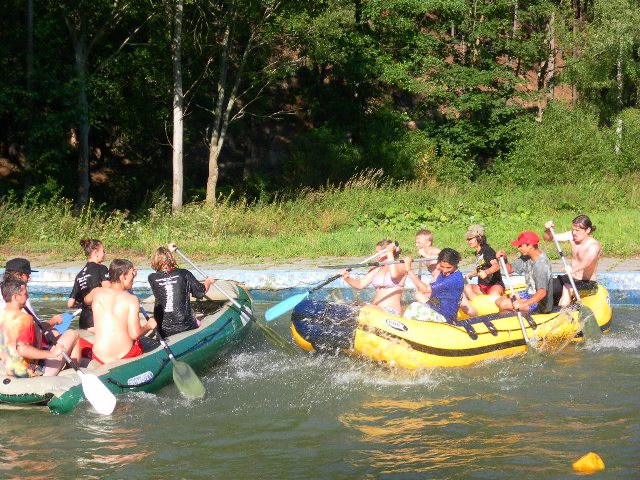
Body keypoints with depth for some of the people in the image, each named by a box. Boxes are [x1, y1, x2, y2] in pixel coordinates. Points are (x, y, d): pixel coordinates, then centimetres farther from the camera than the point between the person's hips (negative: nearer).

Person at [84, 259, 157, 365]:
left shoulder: (97, 292, 1)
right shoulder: (131, 299, -9)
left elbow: (86, 300, 28)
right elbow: (135, 334, -16)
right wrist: (149, 326, 3)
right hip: (126, 355, -1)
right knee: (140, 344, 33)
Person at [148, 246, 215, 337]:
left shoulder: (152, 279, -4)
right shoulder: (184, 274, -8)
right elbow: (201, 292, 0)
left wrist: (168, 251, 35)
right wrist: (208, 281, 23)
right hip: (185, 327, 0)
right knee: (197, 323, 30)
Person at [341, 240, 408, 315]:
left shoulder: (400, 266, 2)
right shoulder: (376, 269, 20)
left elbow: (394, 275, -22)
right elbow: (360, 285, 12)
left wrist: (390, 253, -14)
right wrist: (347, 278, -7)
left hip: (391, 312, -7)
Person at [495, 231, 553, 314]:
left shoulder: (541, 264, -29)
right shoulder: (526, 256, -1)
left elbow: (542, 292, -39)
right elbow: (510, 269, 11)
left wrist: (524, 304, -51)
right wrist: (504, 259, -11)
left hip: (540, 305, -10)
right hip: (529, 294, 10)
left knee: (504, 304, -17)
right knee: (499, 301, 8)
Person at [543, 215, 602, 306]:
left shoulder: (594, 245, -21)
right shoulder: (572, 236, -1)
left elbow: (587, 261, -41)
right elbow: (549, 238, 0)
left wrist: (574, 269, -60)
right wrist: (547, 230, -24)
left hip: (587, 282, -7)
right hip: (571, 278, 7)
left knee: (567, 288, -35)